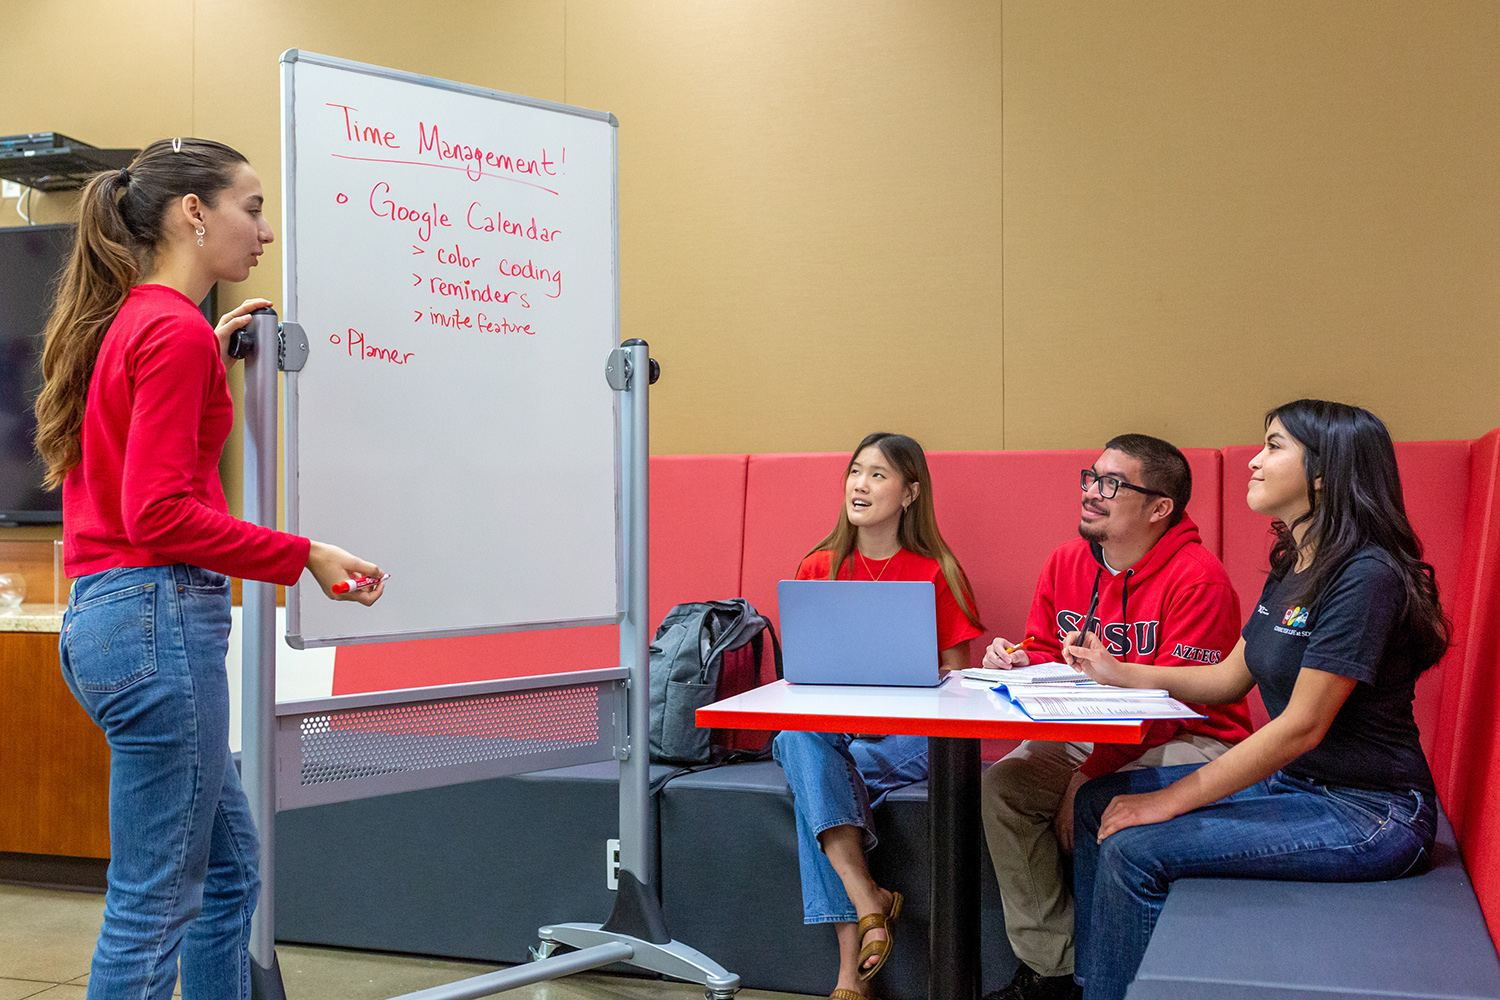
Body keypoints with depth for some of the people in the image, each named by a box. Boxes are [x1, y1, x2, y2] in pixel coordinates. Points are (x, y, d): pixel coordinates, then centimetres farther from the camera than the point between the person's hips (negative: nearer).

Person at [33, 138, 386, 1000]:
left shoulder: (126, 323, 16)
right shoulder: (175, 328, -13)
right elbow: (160, 515, -19)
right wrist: (305, 557, -14)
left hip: (108, 615, 10)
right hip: (161, 617, -10)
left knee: (230, 865, 19)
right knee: (156, 902, -2)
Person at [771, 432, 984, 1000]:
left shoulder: (936, 571, 5)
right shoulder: (817, 569, 12)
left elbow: (955, 673, 5)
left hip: (908, 735, -2)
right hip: (831, 725, 2)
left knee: (817, 782, -32)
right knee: (798, 739, -33)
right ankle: (867, 901, -41)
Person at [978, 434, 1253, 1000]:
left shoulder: (1197, 579, -18)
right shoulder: (1065, 563, 5)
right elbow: (1047, 656, 15)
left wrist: (1089, 776, -25)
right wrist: (1019, 665, -11)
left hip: (1188, 744, -7)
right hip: (1084, 737, 7)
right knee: (1000, 786, -16)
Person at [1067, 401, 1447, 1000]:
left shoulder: (1365, 575, -20)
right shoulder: (1290, 569, 11)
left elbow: (1303, 725, -23)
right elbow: (1229, 679, 18)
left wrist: (1172, 799, -20)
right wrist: (1120, 674, 10)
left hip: (1367, 814, -9)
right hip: (1295, 783, 10)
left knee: (1135, 848, -21)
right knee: (1101, 802, 5)